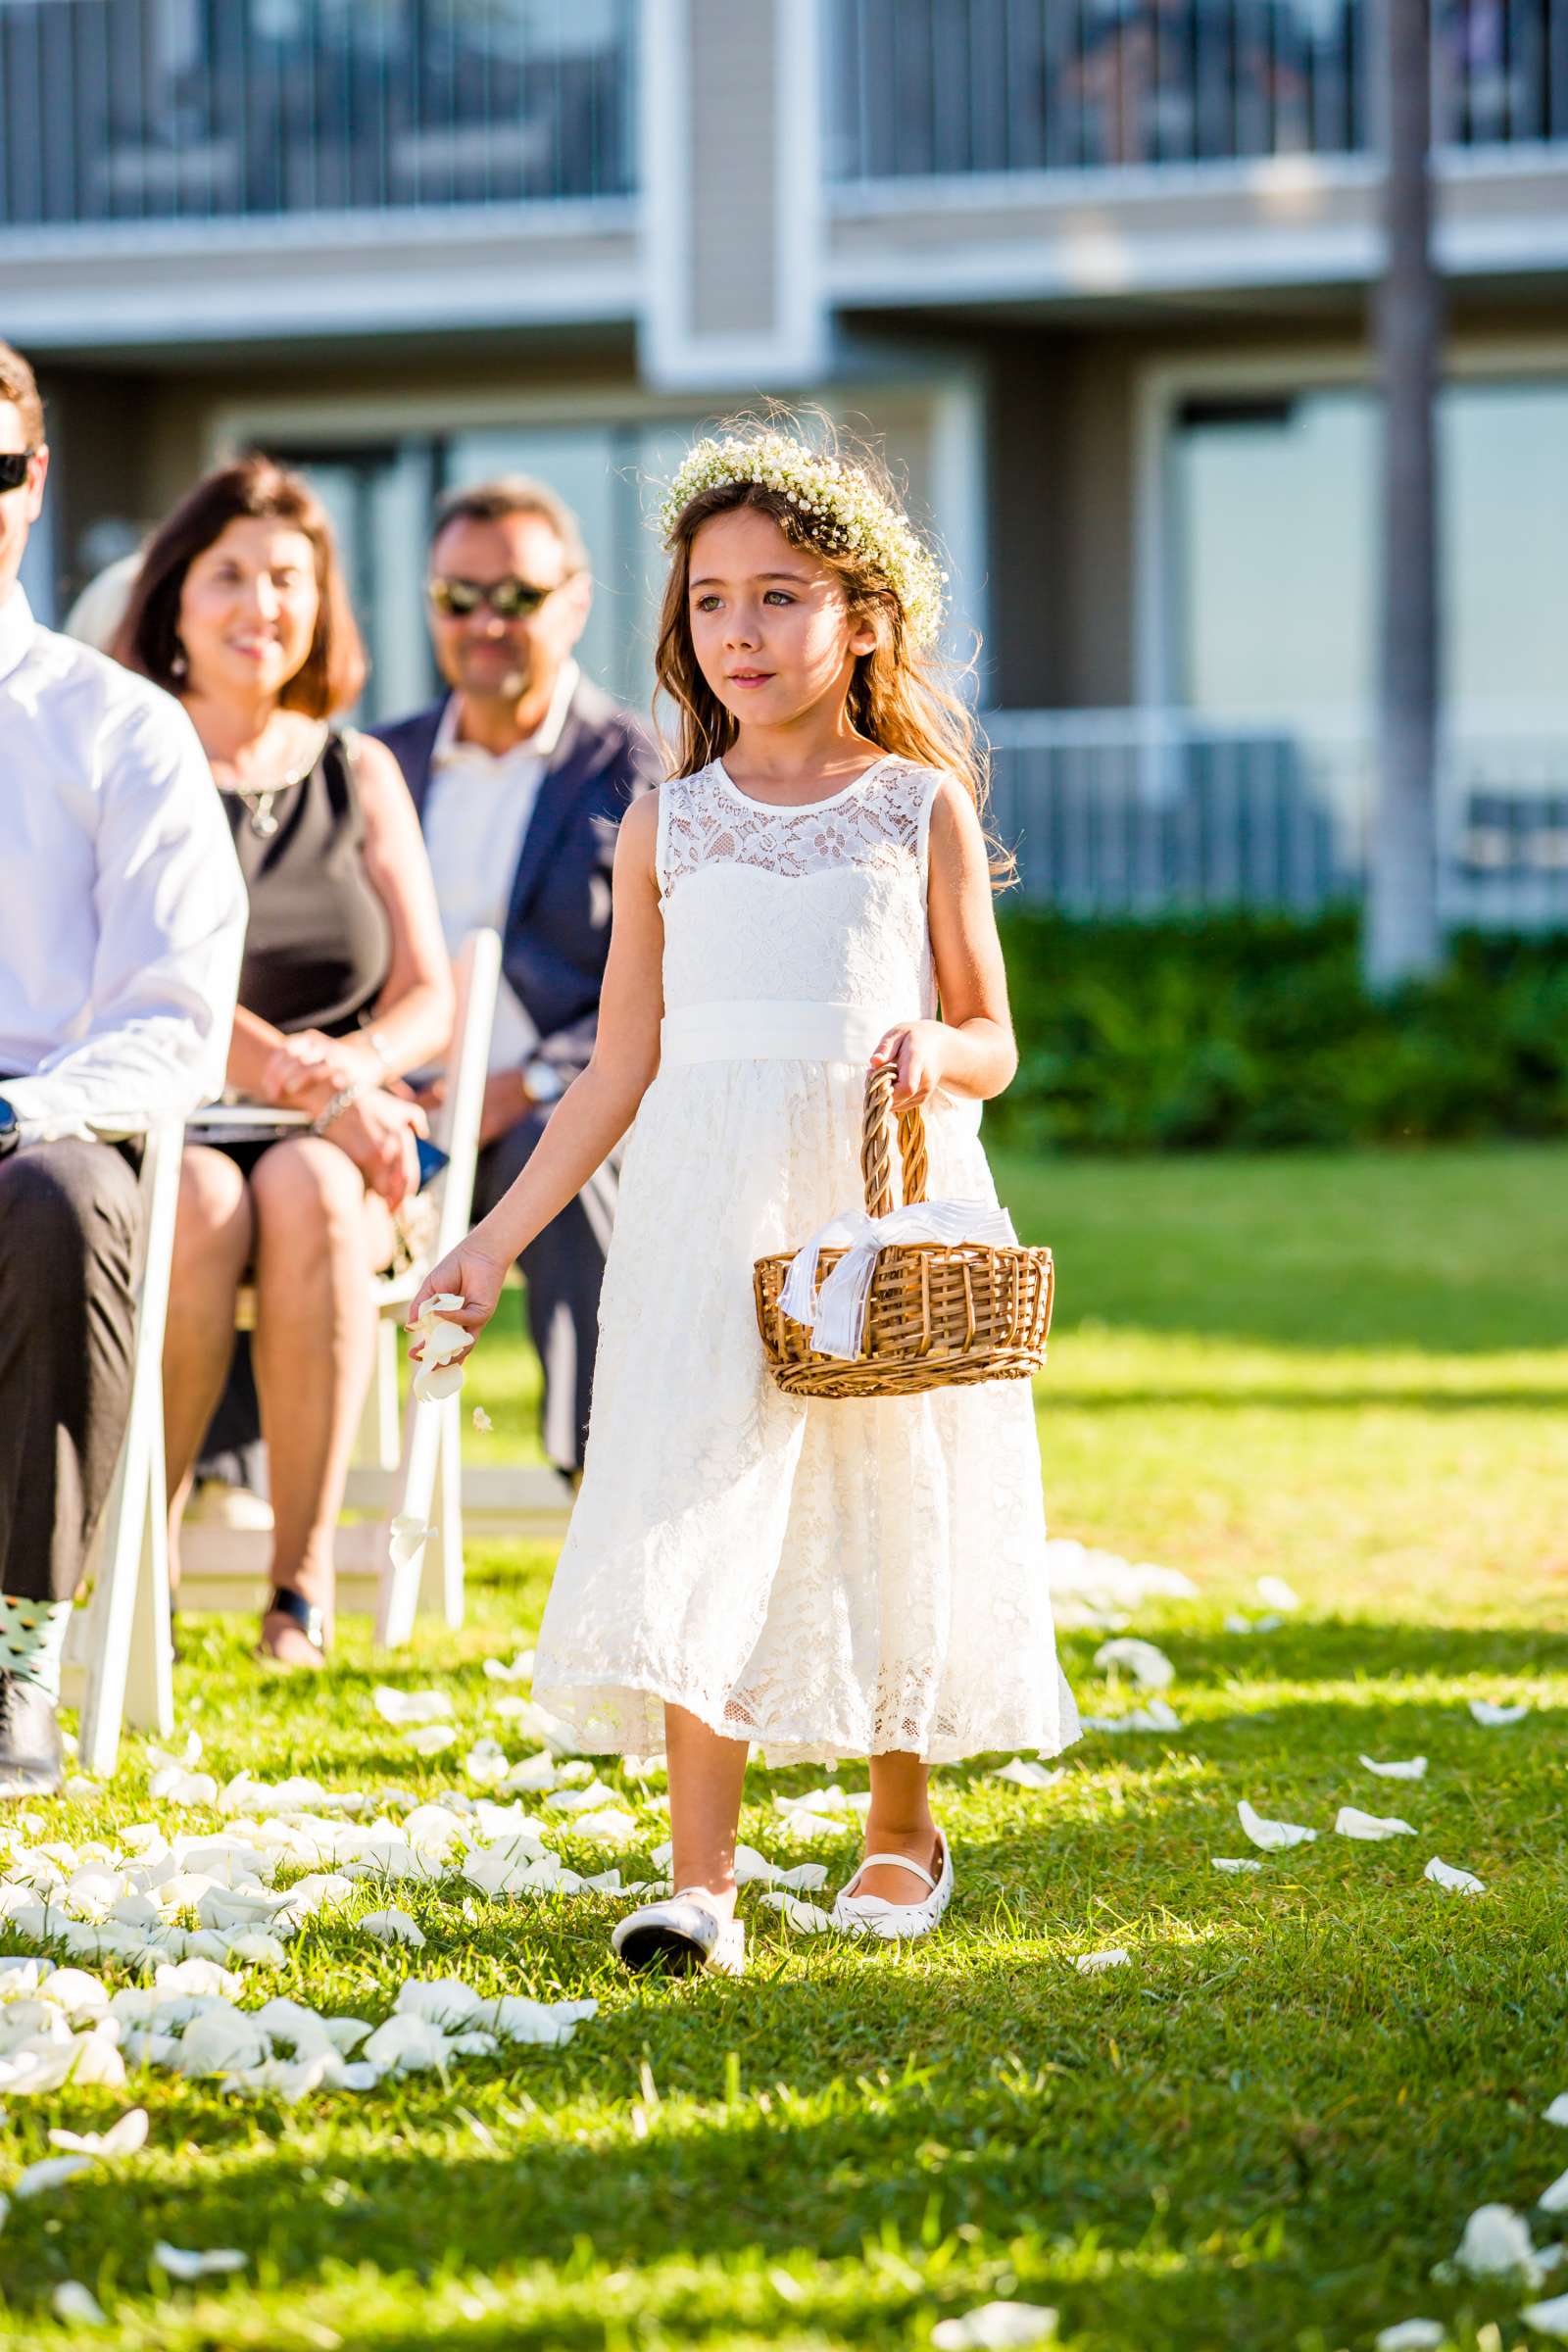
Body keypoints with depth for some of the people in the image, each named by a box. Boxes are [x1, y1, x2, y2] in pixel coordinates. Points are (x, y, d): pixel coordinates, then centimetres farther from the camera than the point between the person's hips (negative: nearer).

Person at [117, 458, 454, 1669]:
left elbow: (429, 999, 9)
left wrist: (349, 1067, -13)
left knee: (306, 1192, -33)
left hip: (337, 1146, 2)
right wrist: (291, 1071, -21)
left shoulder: (359, 774, 14)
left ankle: (305, 1570, -30)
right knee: (206, 1205, -36)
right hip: (159, 1126, -2)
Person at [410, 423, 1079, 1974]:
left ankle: (902, 1820, 26)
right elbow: (624, 1065, 12)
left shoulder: (922, 804, 5)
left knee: (894, 1502, 4)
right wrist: (500, 1236, 9)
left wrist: (934, 1052, -16)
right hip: (707, 1206, 1)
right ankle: (700, 1878, -12)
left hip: (884, 1196, -1)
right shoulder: (667, 825, 9)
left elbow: (992, 1043, 8)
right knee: (695, 1513, -10)